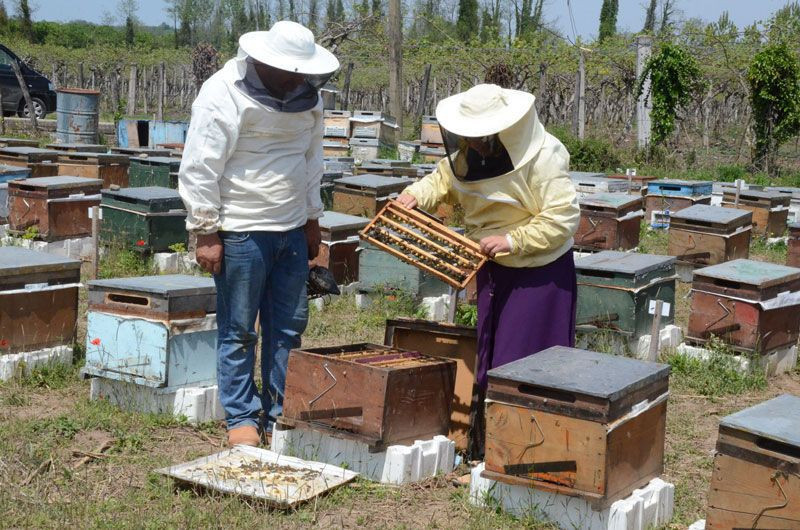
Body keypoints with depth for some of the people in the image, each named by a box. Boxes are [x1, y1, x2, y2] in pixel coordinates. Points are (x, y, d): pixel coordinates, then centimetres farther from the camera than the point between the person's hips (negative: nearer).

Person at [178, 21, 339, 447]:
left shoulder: (306, 96, 6)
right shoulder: (224, 94, -15)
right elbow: (198, 168, -14)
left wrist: (312, 219, 19)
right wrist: (206, 232, -14)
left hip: (291, 231, 6)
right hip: (241, 232, -6)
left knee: (288, 327, 10)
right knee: (238, 332, 3)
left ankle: (281, 413, 22)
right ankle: (242, 418, 15)